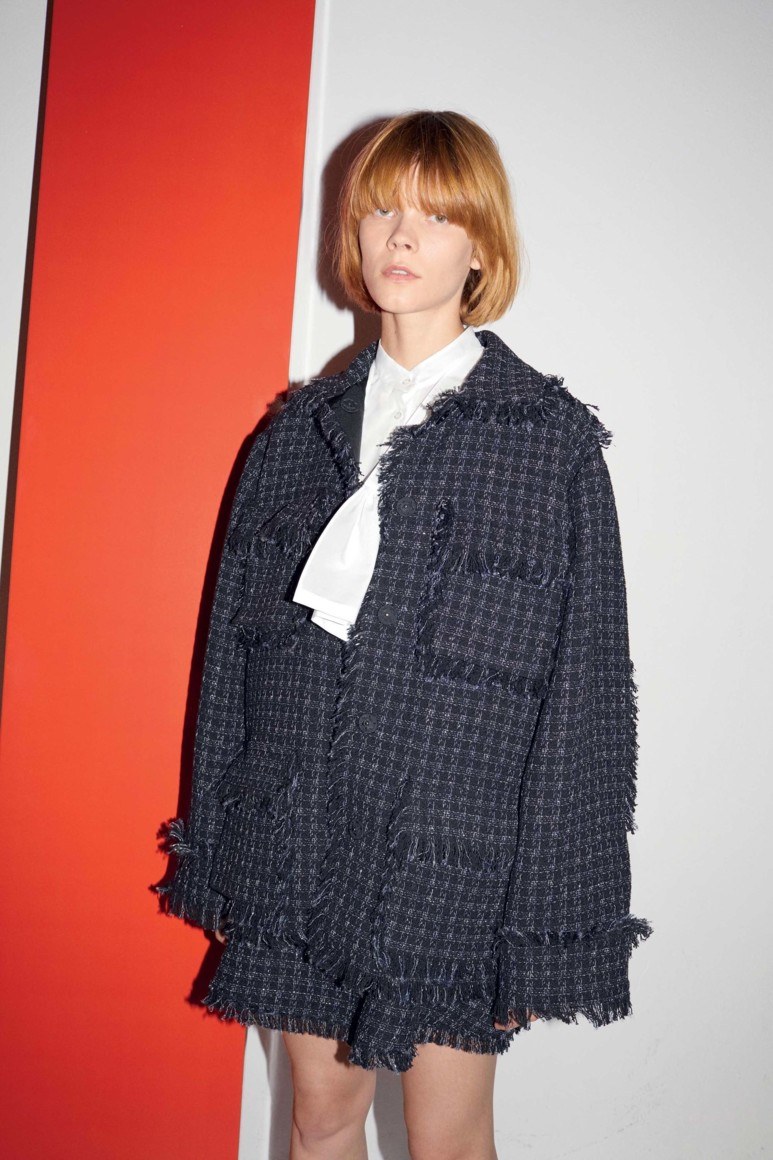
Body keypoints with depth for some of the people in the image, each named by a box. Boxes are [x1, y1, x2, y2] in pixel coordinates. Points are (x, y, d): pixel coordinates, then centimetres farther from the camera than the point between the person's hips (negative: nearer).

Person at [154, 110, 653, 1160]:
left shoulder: (552, 438, -6)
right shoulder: (302, 427, 7)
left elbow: (587, 686, -7)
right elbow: (234, 641, 10)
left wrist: (548, 923, -8)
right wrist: (215, 856, 10)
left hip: (453, 858, -3)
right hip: (296, 843, 4)